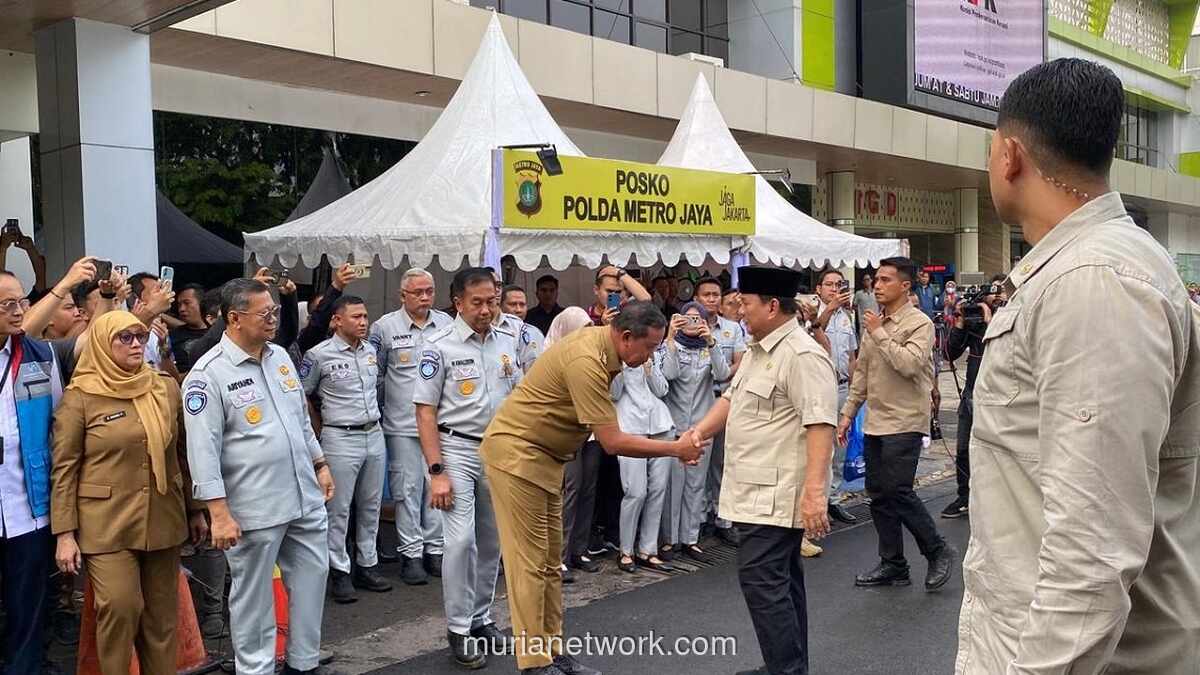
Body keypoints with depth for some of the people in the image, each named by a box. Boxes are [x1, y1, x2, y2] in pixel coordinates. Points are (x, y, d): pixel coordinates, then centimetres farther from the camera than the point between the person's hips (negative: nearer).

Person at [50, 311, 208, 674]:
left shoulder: (167, 387, 6)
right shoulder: (80, 397, -5)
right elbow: (63, 470, -5)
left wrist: (194, 509, 15)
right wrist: (65, 534, -8)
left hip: (162, 520, 4)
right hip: (107, 525, -4)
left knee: (162, 614, 9)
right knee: (120, 609, -9)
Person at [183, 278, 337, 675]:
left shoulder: (280, 356, 8)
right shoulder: (209, 374, -13)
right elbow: (203, 451, -16)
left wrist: (320, 464, 18)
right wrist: (220, 514, -18)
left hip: (305, 497, 7)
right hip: (254, 508, -7)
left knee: (313, 577, 14)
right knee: (254, 595, 8)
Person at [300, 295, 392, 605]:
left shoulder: (371, 351, 7)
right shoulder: (319, 355, -9)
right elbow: (303, 397, 0)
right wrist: (323, 431, 3)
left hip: (375, 435, 6)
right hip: (341, 439, -6)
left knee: (370, 505, 12)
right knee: (339, 509, 1)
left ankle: (367, 566, 23)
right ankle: (340, 572, 11)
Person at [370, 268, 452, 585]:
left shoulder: (446, 324, 6)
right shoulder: (385, 327, -2)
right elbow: (375, 374, 5)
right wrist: (383, 409, 7)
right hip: (403, 425, -2)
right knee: (407, 489, 2)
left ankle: (435, 549, 19)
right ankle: (411, 553, 12)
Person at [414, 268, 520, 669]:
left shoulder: (508, 342, 5)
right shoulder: (440, 347, -9)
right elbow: (425, 411, -9)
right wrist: (437, 471, -14)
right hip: (457, 450, -5)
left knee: (491, 541, 11)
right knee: (461, 540, -10)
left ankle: (481, 618, 26)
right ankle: (459, 630, 3)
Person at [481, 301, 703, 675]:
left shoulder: (599, 338, 1)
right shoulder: (586, 362, -28)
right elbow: (613, 442, -26)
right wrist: (675, 449, -18)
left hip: (545, 456, 10)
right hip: (515, 452, -10)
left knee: (550, 560, 11)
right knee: (530, 561, -5)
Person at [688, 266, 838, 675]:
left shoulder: (803, 356, -18)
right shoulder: (758, 350, 14)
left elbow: (820, 424, -25)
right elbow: (732, 398, 23)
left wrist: (814, 491, -31)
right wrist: (700, 431, 8)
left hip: (778, 494, -10)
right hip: (760, 490, 10)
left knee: (762, 580, -10)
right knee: (780, 579, 16)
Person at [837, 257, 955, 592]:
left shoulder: (919, 324, -9)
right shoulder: (874, 324, 12)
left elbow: (909, 364, -25)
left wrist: (880, 333, -17)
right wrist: (848, 413, 14)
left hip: (905, 423, -7)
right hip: (875, 423, 7)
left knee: (898, 492, -10)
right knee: (878, 495, 9)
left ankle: (938, 550, 11)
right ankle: (893, 564, 20)